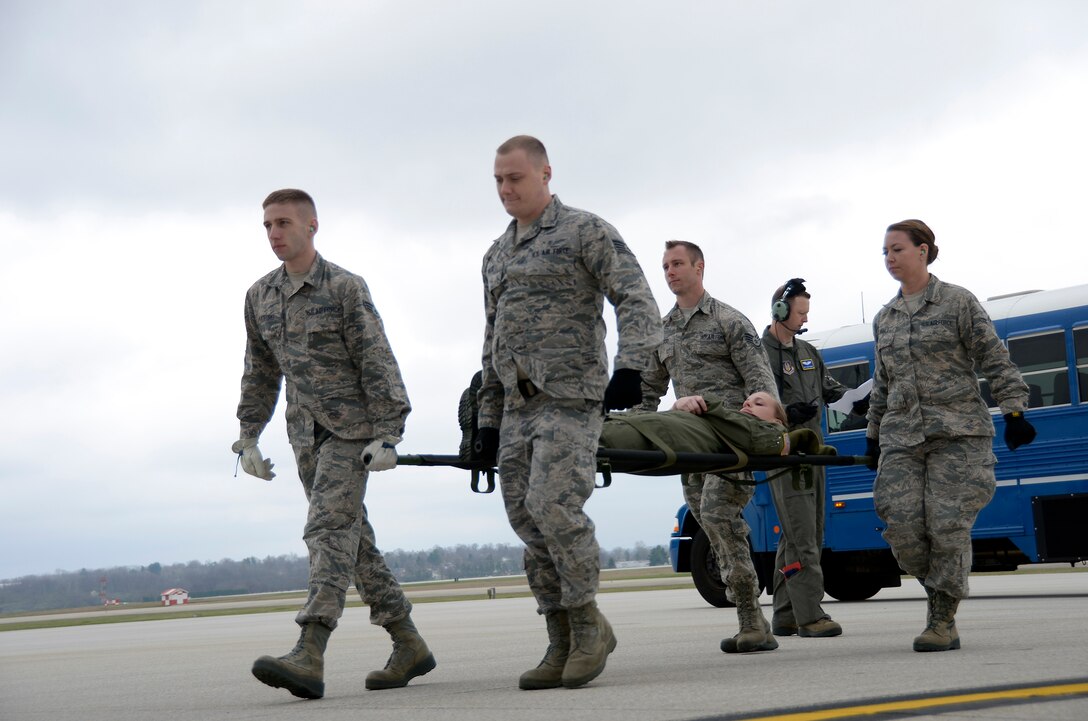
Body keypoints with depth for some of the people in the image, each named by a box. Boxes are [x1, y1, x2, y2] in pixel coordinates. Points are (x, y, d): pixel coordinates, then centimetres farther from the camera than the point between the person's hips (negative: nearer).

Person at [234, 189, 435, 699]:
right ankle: (409, 646, 18)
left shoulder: (346, 288, -9)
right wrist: (248, 437, 15)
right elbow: (260, 372, 18)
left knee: (328, 529, -19)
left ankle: (309, 657, -28)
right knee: (352, 539, 9)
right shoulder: (260, 296, 9)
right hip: (307, 434, 7)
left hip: (351, 428, -7)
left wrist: (386, 436, -19)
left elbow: (377, 363, -12)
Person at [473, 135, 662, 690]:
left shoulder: (585, 232, 2)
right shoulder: (496, 255, 22)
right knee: (528, 521, 1)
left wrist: (630, 365, -24)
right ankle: (562, 646, 7)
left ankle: (589, 625, -4)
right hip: (517, 407, 7)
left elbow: (636, 301, -8)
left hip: (571, 398, -7)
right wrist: (488, 418, 20)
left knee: (553, 505, -20)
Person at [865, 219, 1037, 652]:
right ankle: (941, 592, 14)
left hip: (958, 433, -4)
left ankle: (943, 620, -1)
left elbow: (994, 360, -1)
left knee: (948, 524, -11)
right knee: (902, 526, -9)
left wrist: (1014, 410, -9)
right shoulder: (884, 319, 16)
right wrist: (873, 435, 23)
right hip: (901, 438, 4)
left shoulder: (958, 302, 2)